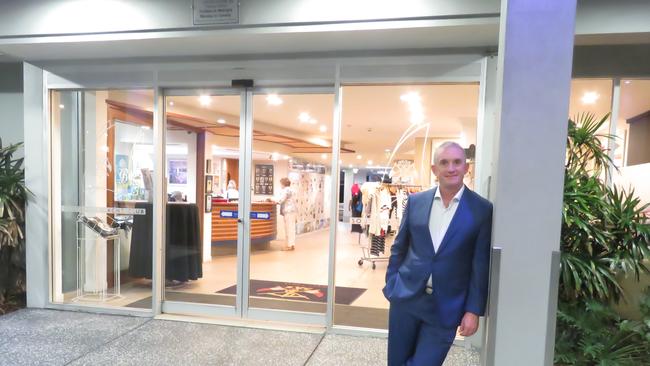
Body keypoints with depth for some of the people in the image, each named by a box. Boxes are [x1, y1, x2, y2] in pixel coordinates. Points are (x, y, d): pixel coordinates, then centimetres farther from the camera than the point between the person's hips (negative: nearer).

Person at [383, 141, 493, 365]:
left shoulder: (482, 210, -6)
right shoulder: (415, 201, 1)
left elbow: (481, 265, -5)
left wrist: (474, 310, -6)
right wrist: (390, 285, 7)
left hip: (445, 308, -3)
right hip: (405, 298, 3)